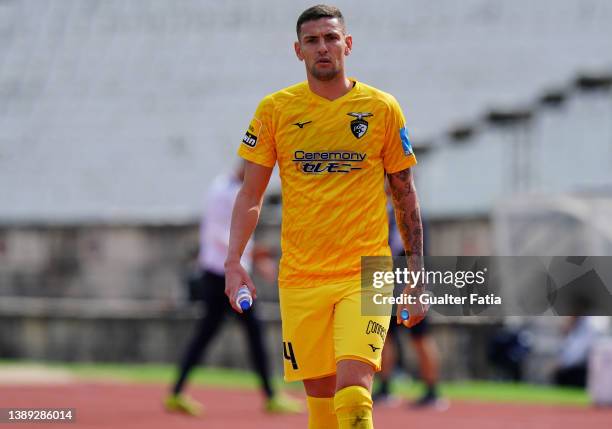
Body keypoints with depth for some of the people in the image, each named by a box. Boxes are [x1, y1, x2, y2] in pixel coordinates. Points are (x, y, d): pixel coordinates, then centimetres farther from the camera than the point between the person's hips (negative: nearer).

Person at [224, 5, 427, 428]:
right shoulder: (275, 109, 5)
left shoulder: (382, 108, 3)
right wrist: (233, 260, -5)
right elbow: (251, 195, 8)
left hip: (365, 275, -2)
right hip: (300, 278, 2)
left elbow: (405, 195, 9)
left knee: (353, 392, -20)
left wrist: (417, 275, 5)